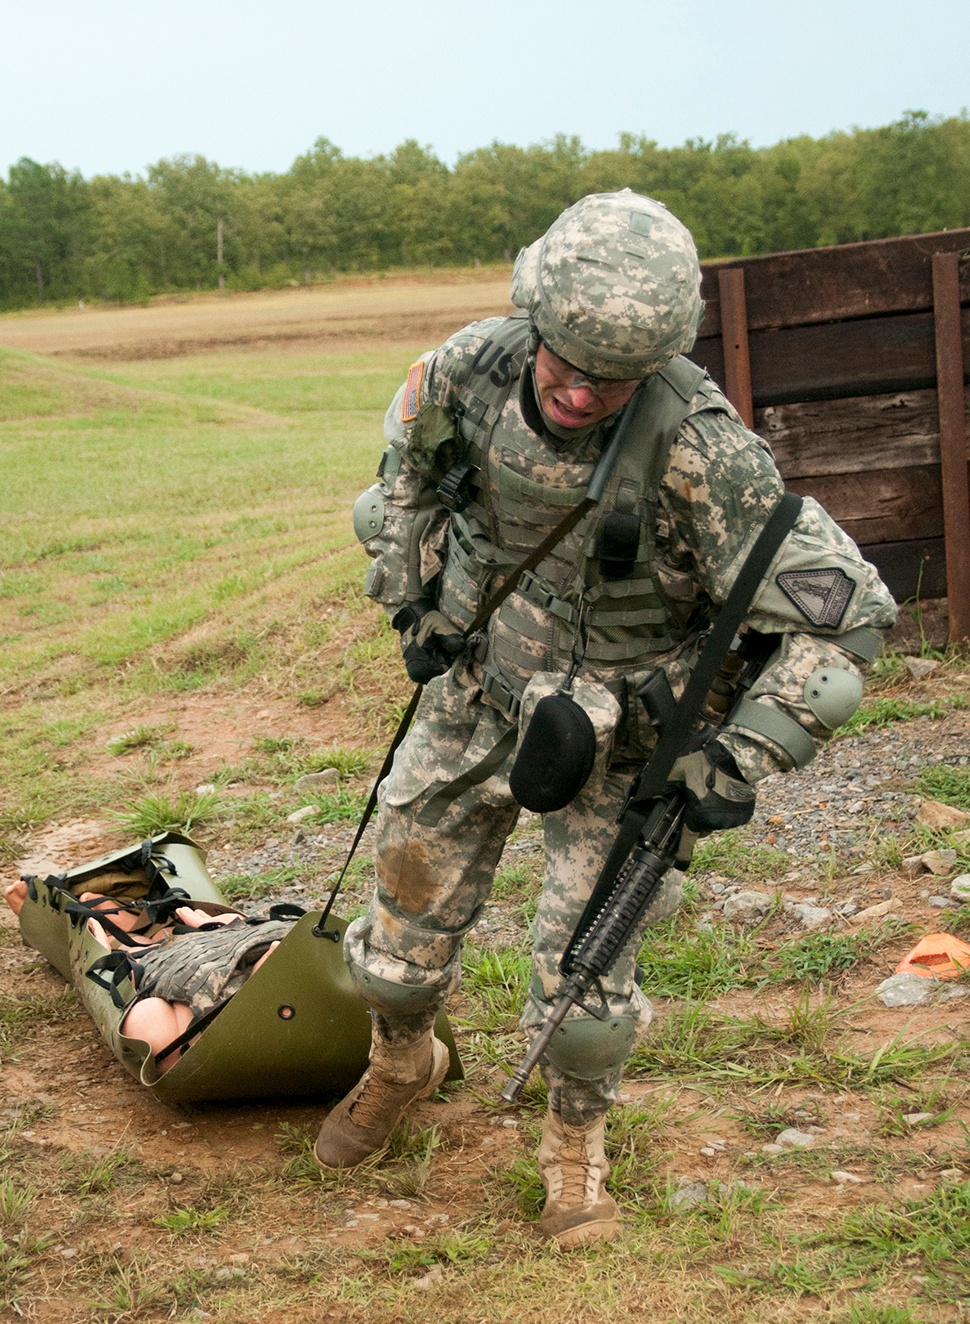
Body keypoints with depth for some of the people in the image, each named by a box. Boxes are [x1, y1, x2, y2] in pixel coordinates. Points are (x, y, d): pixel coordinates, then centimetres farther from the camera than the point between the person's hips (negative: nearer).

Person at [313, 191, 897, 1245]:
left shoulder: (697, 447, -33)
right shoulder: (475, 366, -19)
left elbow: (842, 611, -29)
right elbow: (408, 457, 7)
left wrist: (741, 764, -25)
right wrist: (412, 602, 6)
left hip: (616, 725, -4)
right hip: (478, 686, 4)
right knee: (410, 903, 14)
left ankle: (576, 1140, 28)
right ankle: (400, 1064, 46)